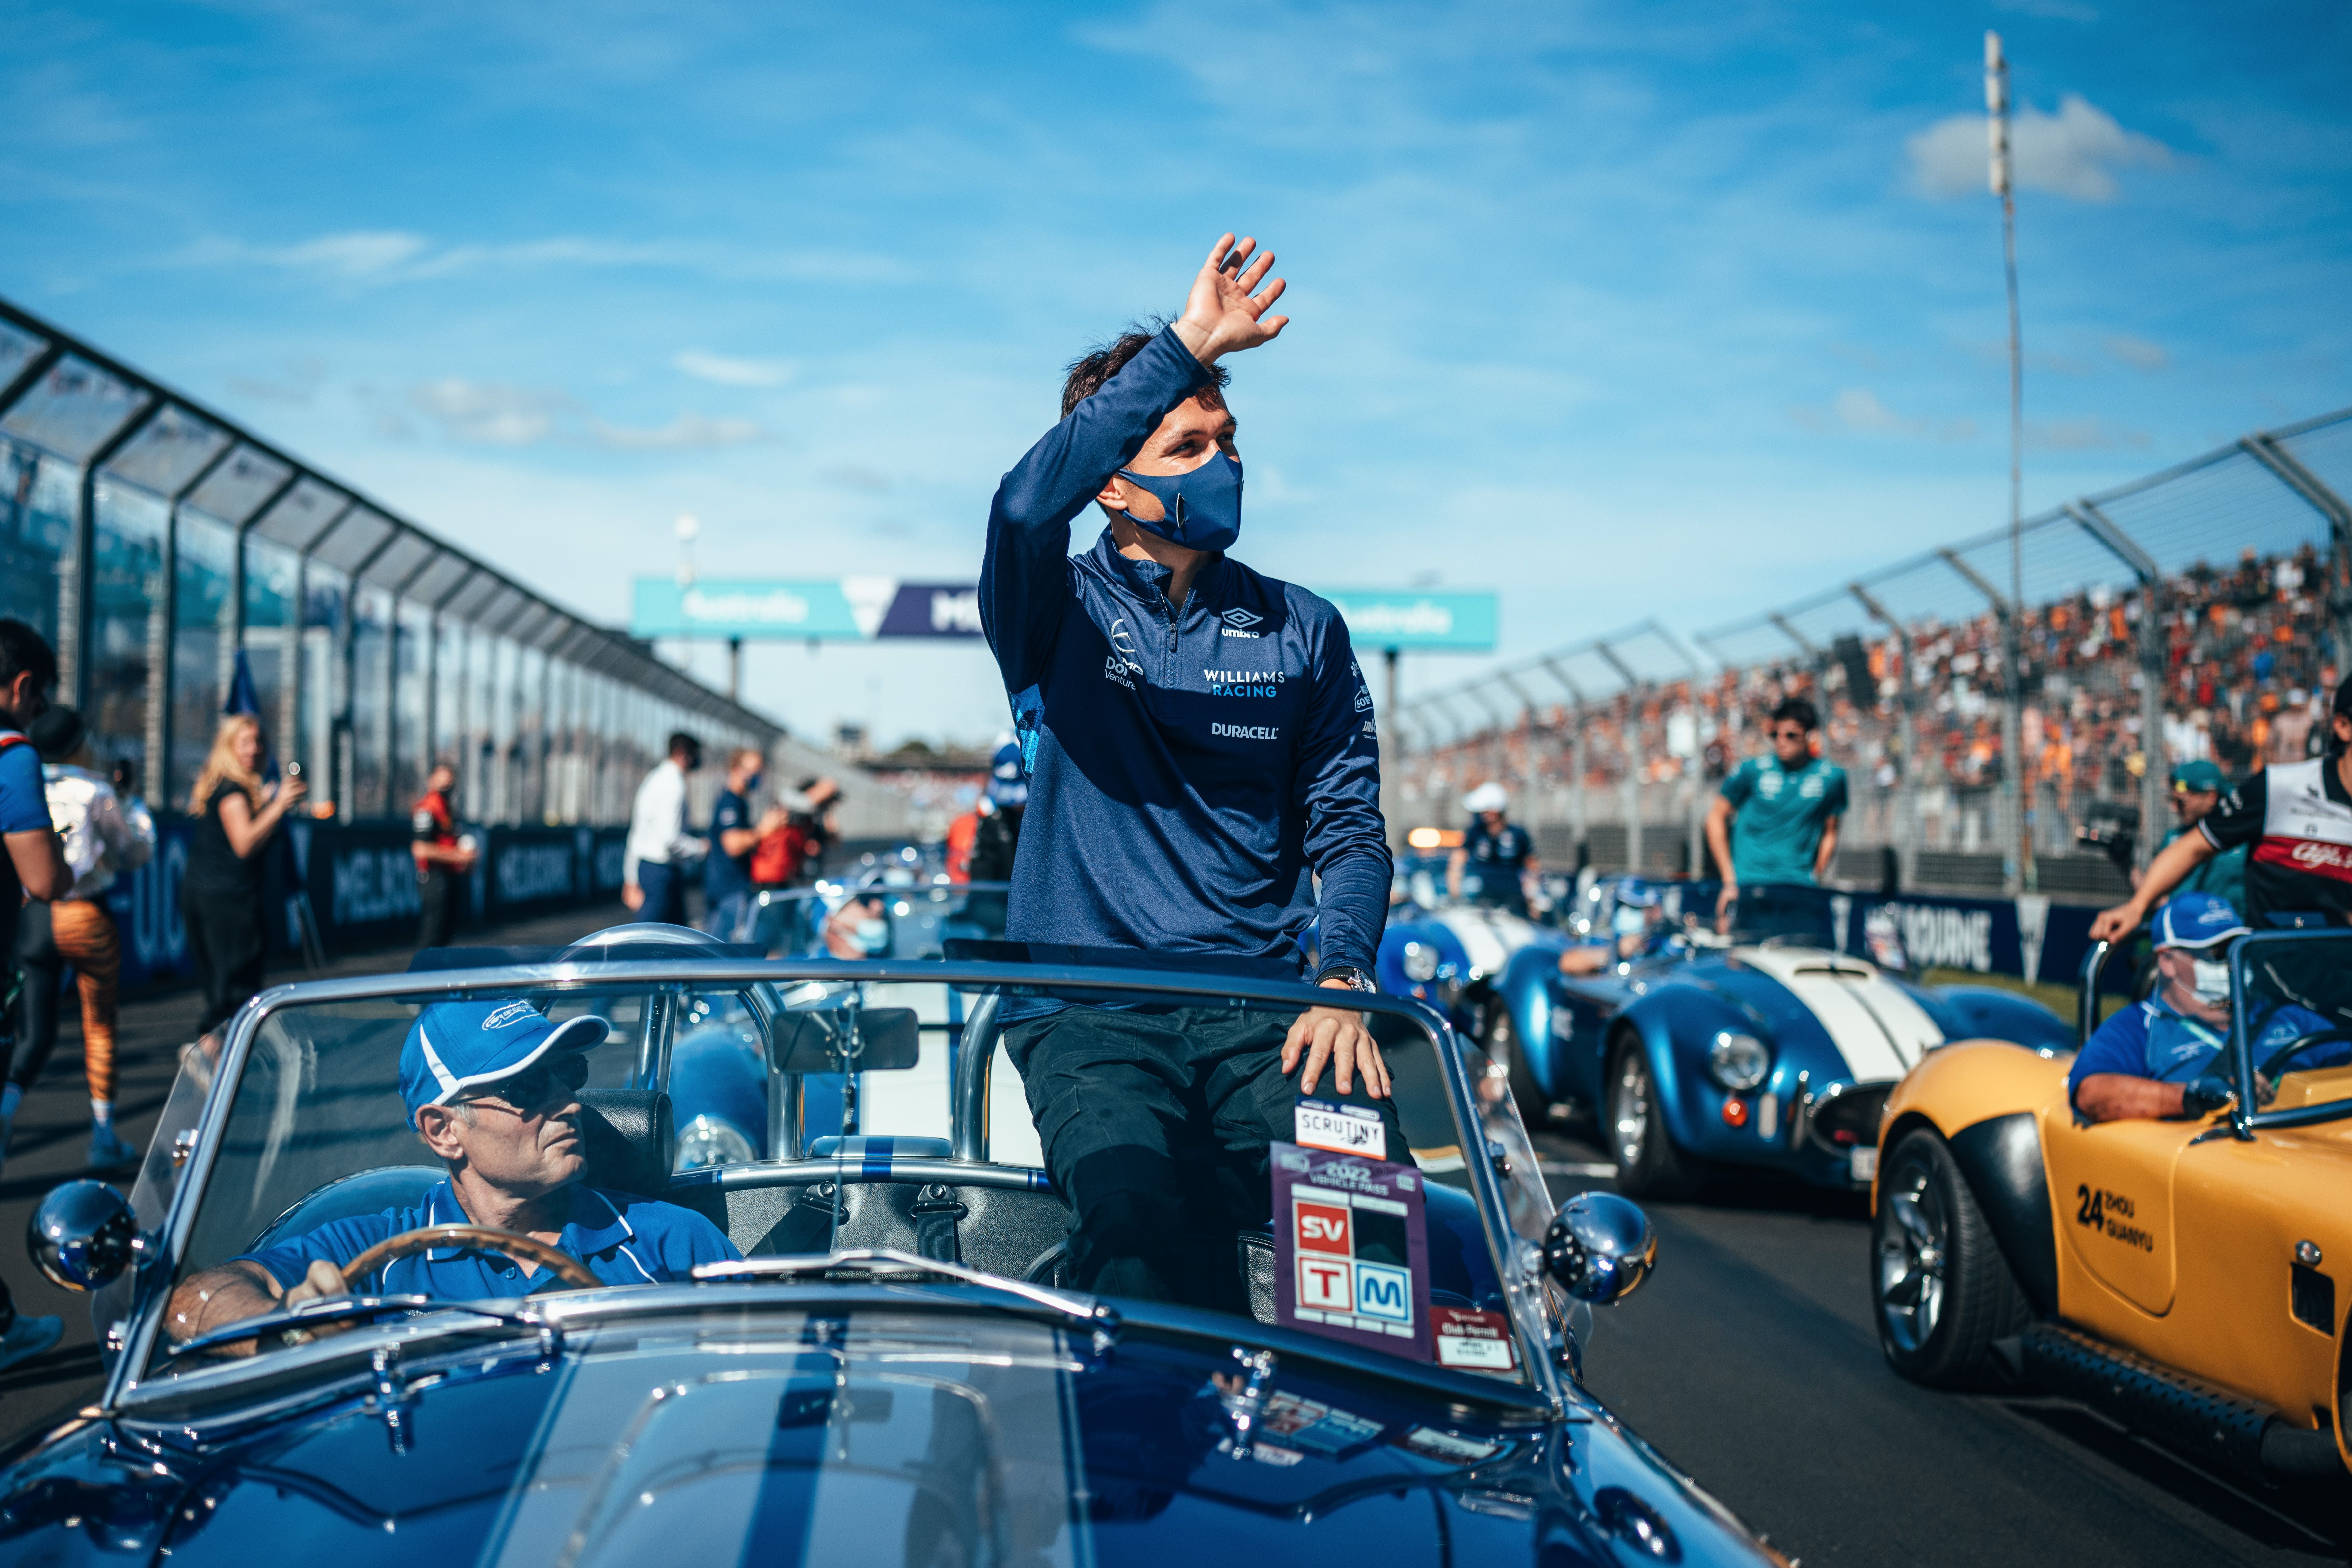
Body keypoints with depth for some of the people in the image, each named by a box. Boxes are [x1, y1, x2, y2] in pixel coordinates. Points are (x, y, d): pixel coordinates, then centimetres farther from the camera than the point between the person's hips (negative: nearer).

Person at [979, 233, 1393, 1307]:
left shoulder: (1300, 630, 16)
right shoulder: (1060, 615, 7)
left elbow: (1349, 827, 11)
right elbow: (1027, 508, -17)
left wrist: (1343, 978, -8)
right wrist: (1186, 348, -20)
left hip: (1262, 1006, 2)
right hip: (1087, 1010, -2)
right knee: (1130, 1208, -32)